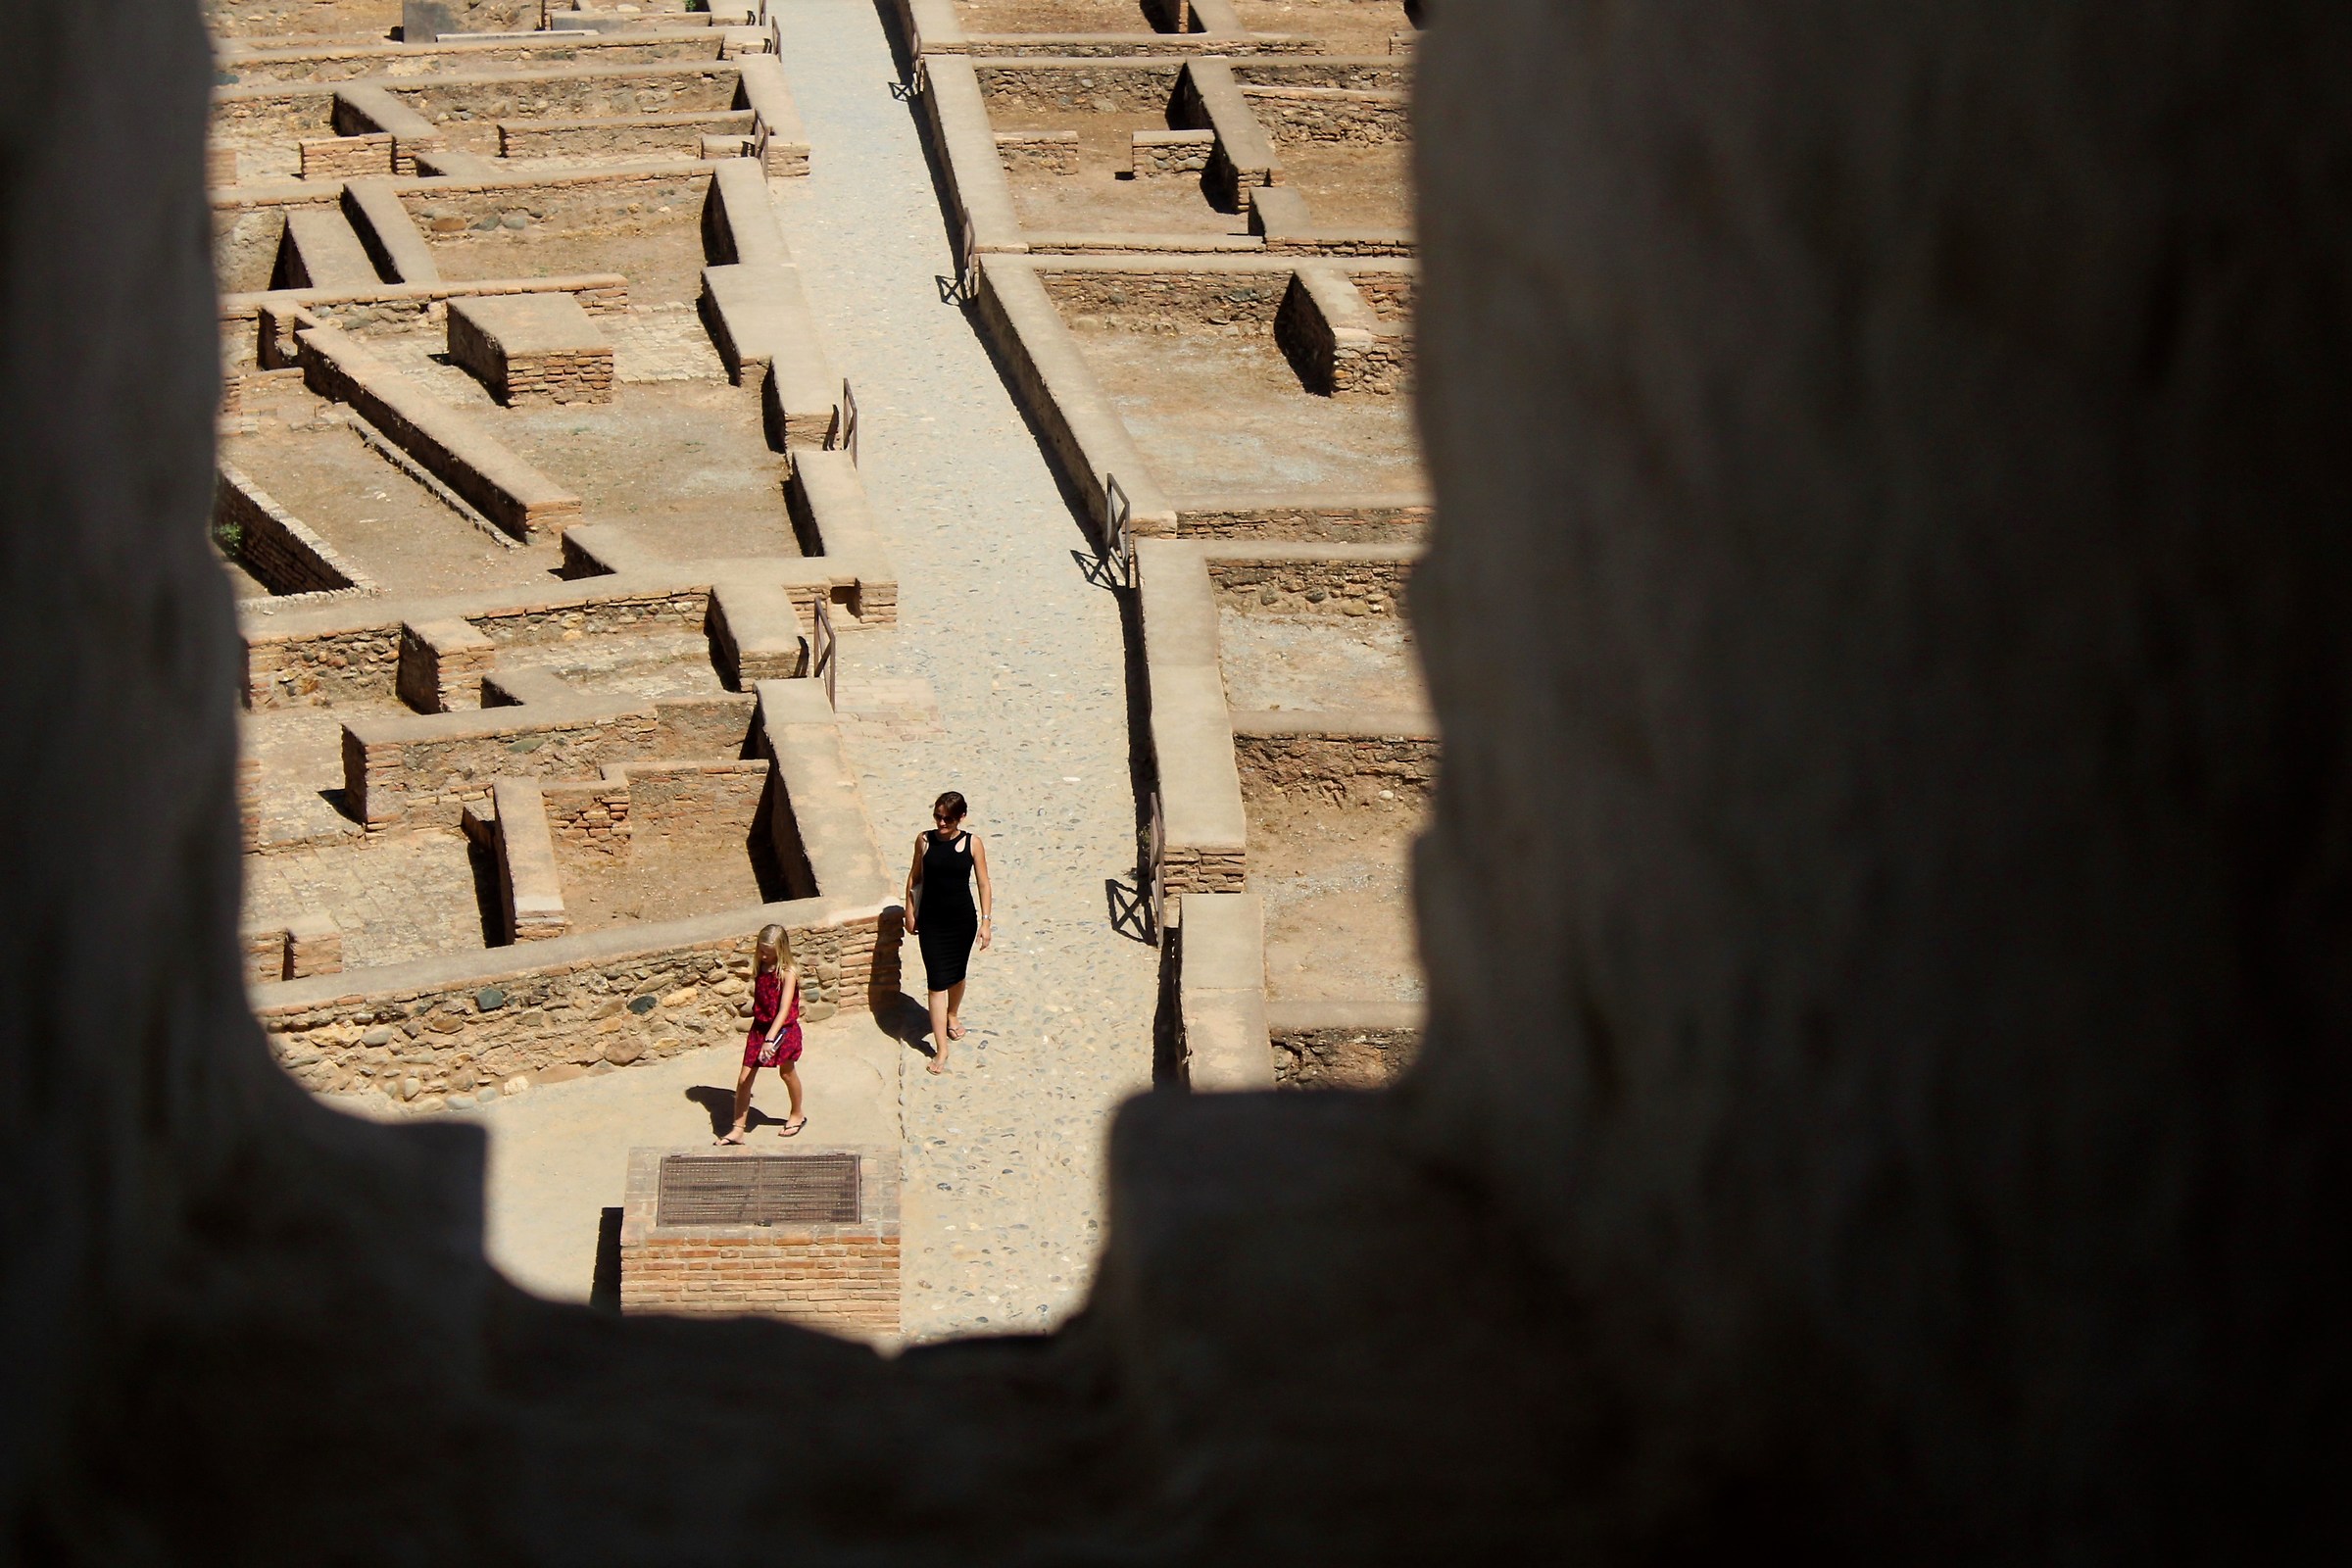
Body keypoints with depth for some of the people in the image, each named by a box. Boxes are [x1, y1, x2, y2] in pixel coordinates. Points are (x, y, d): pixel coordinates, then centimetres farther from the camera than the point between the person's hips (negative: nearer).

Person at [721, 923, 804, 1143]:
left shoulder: (787, 972, -22)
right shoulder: (760, 966, -3)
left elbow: (784, 1009, -30)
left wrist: (770, 1038, -40)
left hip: (783, 1030, -5)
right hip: (760, 1028, 5)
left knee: (787, 1073, 18)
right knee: (744, 1079, 0)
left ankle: (797, 1115, 43)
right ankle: (738, 1130, 6)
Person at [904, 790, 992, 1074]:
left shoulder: (972, 844, -9)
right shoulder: (925, 841, -9)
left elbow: (984, 884, -3)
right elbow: (915, 877, 4)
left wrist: (985, 921, -7)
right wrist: (910, 912, 8)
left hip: (963, 920, 1)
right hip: (931, 920, -1)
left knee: (957, 975, 20)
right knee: (937, 982, -4)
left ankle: (952, 1016, 51)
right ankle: (941, 1048, 0)